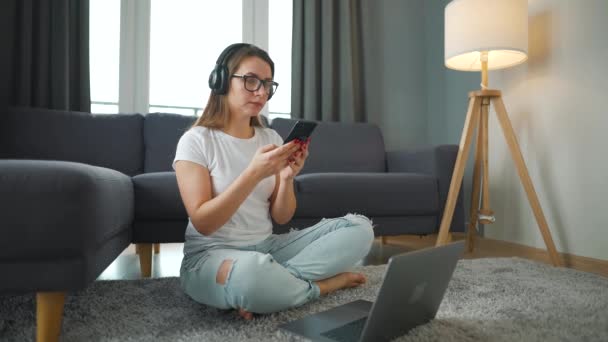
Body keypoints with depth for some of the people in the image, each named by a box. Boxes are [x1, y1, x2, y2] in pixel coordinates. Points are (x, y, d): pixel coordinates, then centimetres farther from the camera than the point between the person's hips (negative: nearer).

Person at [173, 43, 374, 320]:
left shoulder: (271, 138, 6)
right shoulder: (196, 141, -8)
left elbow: (281, 218, 4)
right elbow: (202, 223, -17)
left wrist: (287, 178, -16)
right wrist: (254, 173, -26)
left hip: (268, 247, 5)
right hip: (211, 255, -5)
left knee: (360, 227, -9)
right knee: (252, 270, -42)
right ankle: (325, 282, -11)